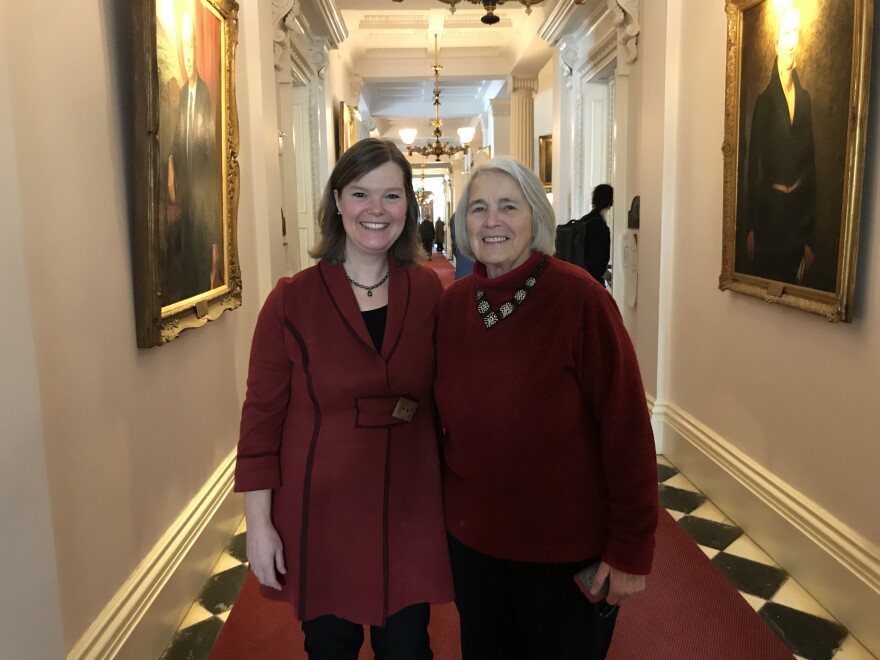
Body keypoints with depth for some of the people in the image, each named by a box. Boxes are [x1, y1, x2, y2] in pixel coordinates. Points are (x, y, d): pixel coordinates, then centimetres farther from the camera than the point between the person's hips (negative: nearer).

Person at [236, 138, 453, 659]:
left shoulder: (429, 291, -2)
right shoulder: (293, 299, -9)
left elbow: (444, 398, 6)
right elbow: (262, 415, -6)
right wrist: (259, 524, -7)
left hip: (410, 513, 2)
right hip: (321, 511, -1)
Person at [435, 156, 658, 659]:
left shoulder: (579, 297, -18)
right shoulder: (452, 303, -3)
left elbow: (626, 428, -17)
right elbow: (449, 414, 6)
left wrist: (631, 550, -14)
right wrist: (444, 506, 5)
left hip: (567, 547, -4)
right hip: (471, 539, 4)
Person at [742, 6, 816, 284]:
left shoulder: (805, 99, 8)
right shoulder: (764, 100, -2)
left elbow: (811, 166, 9)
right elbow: (752, 167, -4)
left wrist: (809, 236, 6)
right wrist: (750, 228, -9)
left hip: (799, 212, 3)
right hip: (768, 212, -3)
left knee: (793, 286, 8)